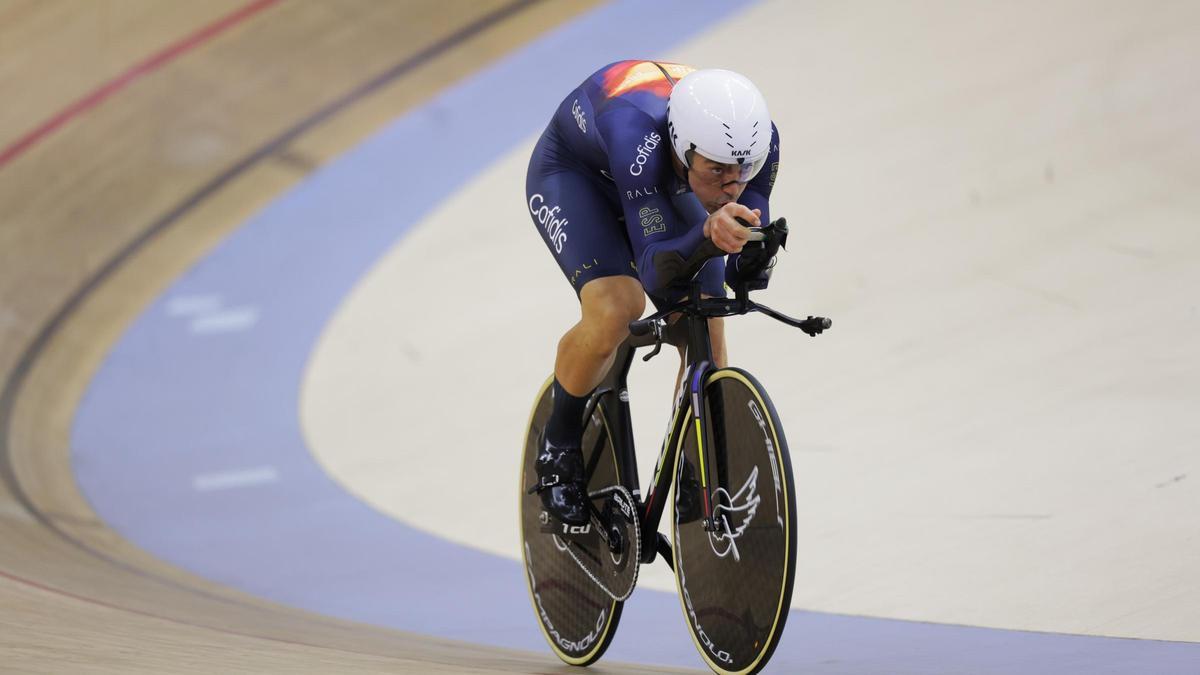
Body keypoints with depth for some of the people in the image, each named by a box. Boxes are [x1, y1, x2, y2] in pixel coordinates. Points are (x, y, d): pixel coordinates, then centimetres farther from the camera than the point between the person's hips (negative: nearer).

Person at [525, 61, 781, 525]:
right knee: (614, 310, -29)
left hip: (663, 185, 5)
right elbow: (656, 272, -48)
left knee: (706, 336, -9)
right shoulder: (640, 136, -45)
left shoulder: (758, 139, -32)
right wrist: (707, 233, -67)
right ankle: (558, 446, -3)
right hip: (574, 173, -5)